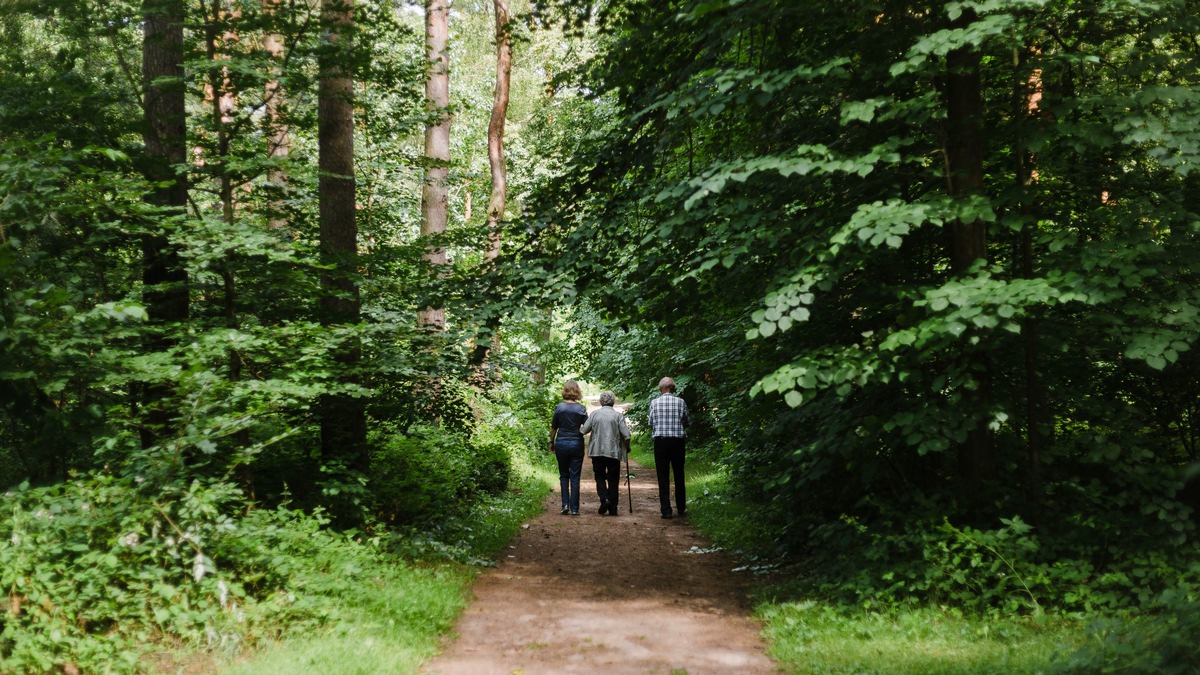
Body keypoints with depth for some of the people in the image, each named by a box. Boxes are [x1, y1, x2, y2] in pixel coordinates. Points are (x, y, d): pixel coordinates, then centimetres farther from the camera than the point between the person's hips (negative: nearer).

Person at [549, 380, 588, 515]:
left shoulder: (559, 407, -3)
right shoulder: (581, 409, -5)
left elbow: (553, 428, 3)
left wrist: (552, 443, 15)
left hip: (561, 444, 1)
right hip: (577, 444, -1)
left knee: (564, 475, 14)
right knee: (575, 477, 4)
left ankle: (565, 504, 2)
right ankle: (574, 509, 2)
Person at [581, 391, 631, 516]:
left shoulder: (594, 414, 1)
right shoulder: (618, 416, -1)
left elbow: (583, 431, 0)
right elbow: (626, 435, -6)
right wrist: (627, 448, 12)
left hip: (597, 451, 0)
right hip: (614, 452, 0)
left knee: (600, 476, 12)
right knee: (613, 479, 7)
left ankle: (604, 499, -11)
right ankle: (613, 508, 6)